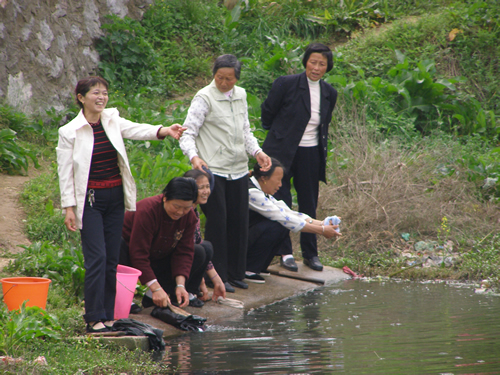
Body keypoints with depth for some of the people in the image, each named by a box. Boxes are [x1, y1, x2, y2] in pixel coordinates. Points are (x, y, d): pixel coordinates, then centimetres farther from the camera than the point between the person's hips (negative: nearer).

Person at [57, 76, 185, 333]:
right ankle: (94, 318, -6)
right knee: (97, 258, -11)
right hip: (90, 200, -5)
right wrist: (68, 208, -10)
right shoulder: (70, 132, -7)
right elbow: (65, 172, -6)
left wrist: (164, 131, -30)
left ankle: (108, 315, 13)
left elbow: (136, 130, -11)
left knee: (112, 260, 6)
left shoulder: (112, 120, 5)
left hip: (115, 197, 5)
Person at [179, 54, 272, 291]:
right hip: (213, 170, -6)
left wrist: (257, 152, 4)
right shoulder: (204, 98, -8)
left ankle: (235, 274, 19)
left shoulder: (241, 96, 12)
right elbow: (188, 133, -13)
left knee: (239, 222, 8)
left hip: (238, 170, 6)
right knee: (217, 222, -6)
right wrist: (194, 157, -31)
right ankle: (218, 276, 1)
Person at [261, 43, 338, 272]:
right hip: (283, 154, -4)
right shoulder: (286, 84, -10)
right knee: (281, 204, 0)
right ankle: (284, 253, 11)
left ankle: (310, 253, 20)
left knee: (309, 206, 9)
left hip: (310, 156, 4)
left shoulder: (329, 93, 5)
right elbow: (267, 113, 2)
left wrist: (322, 153, 14)